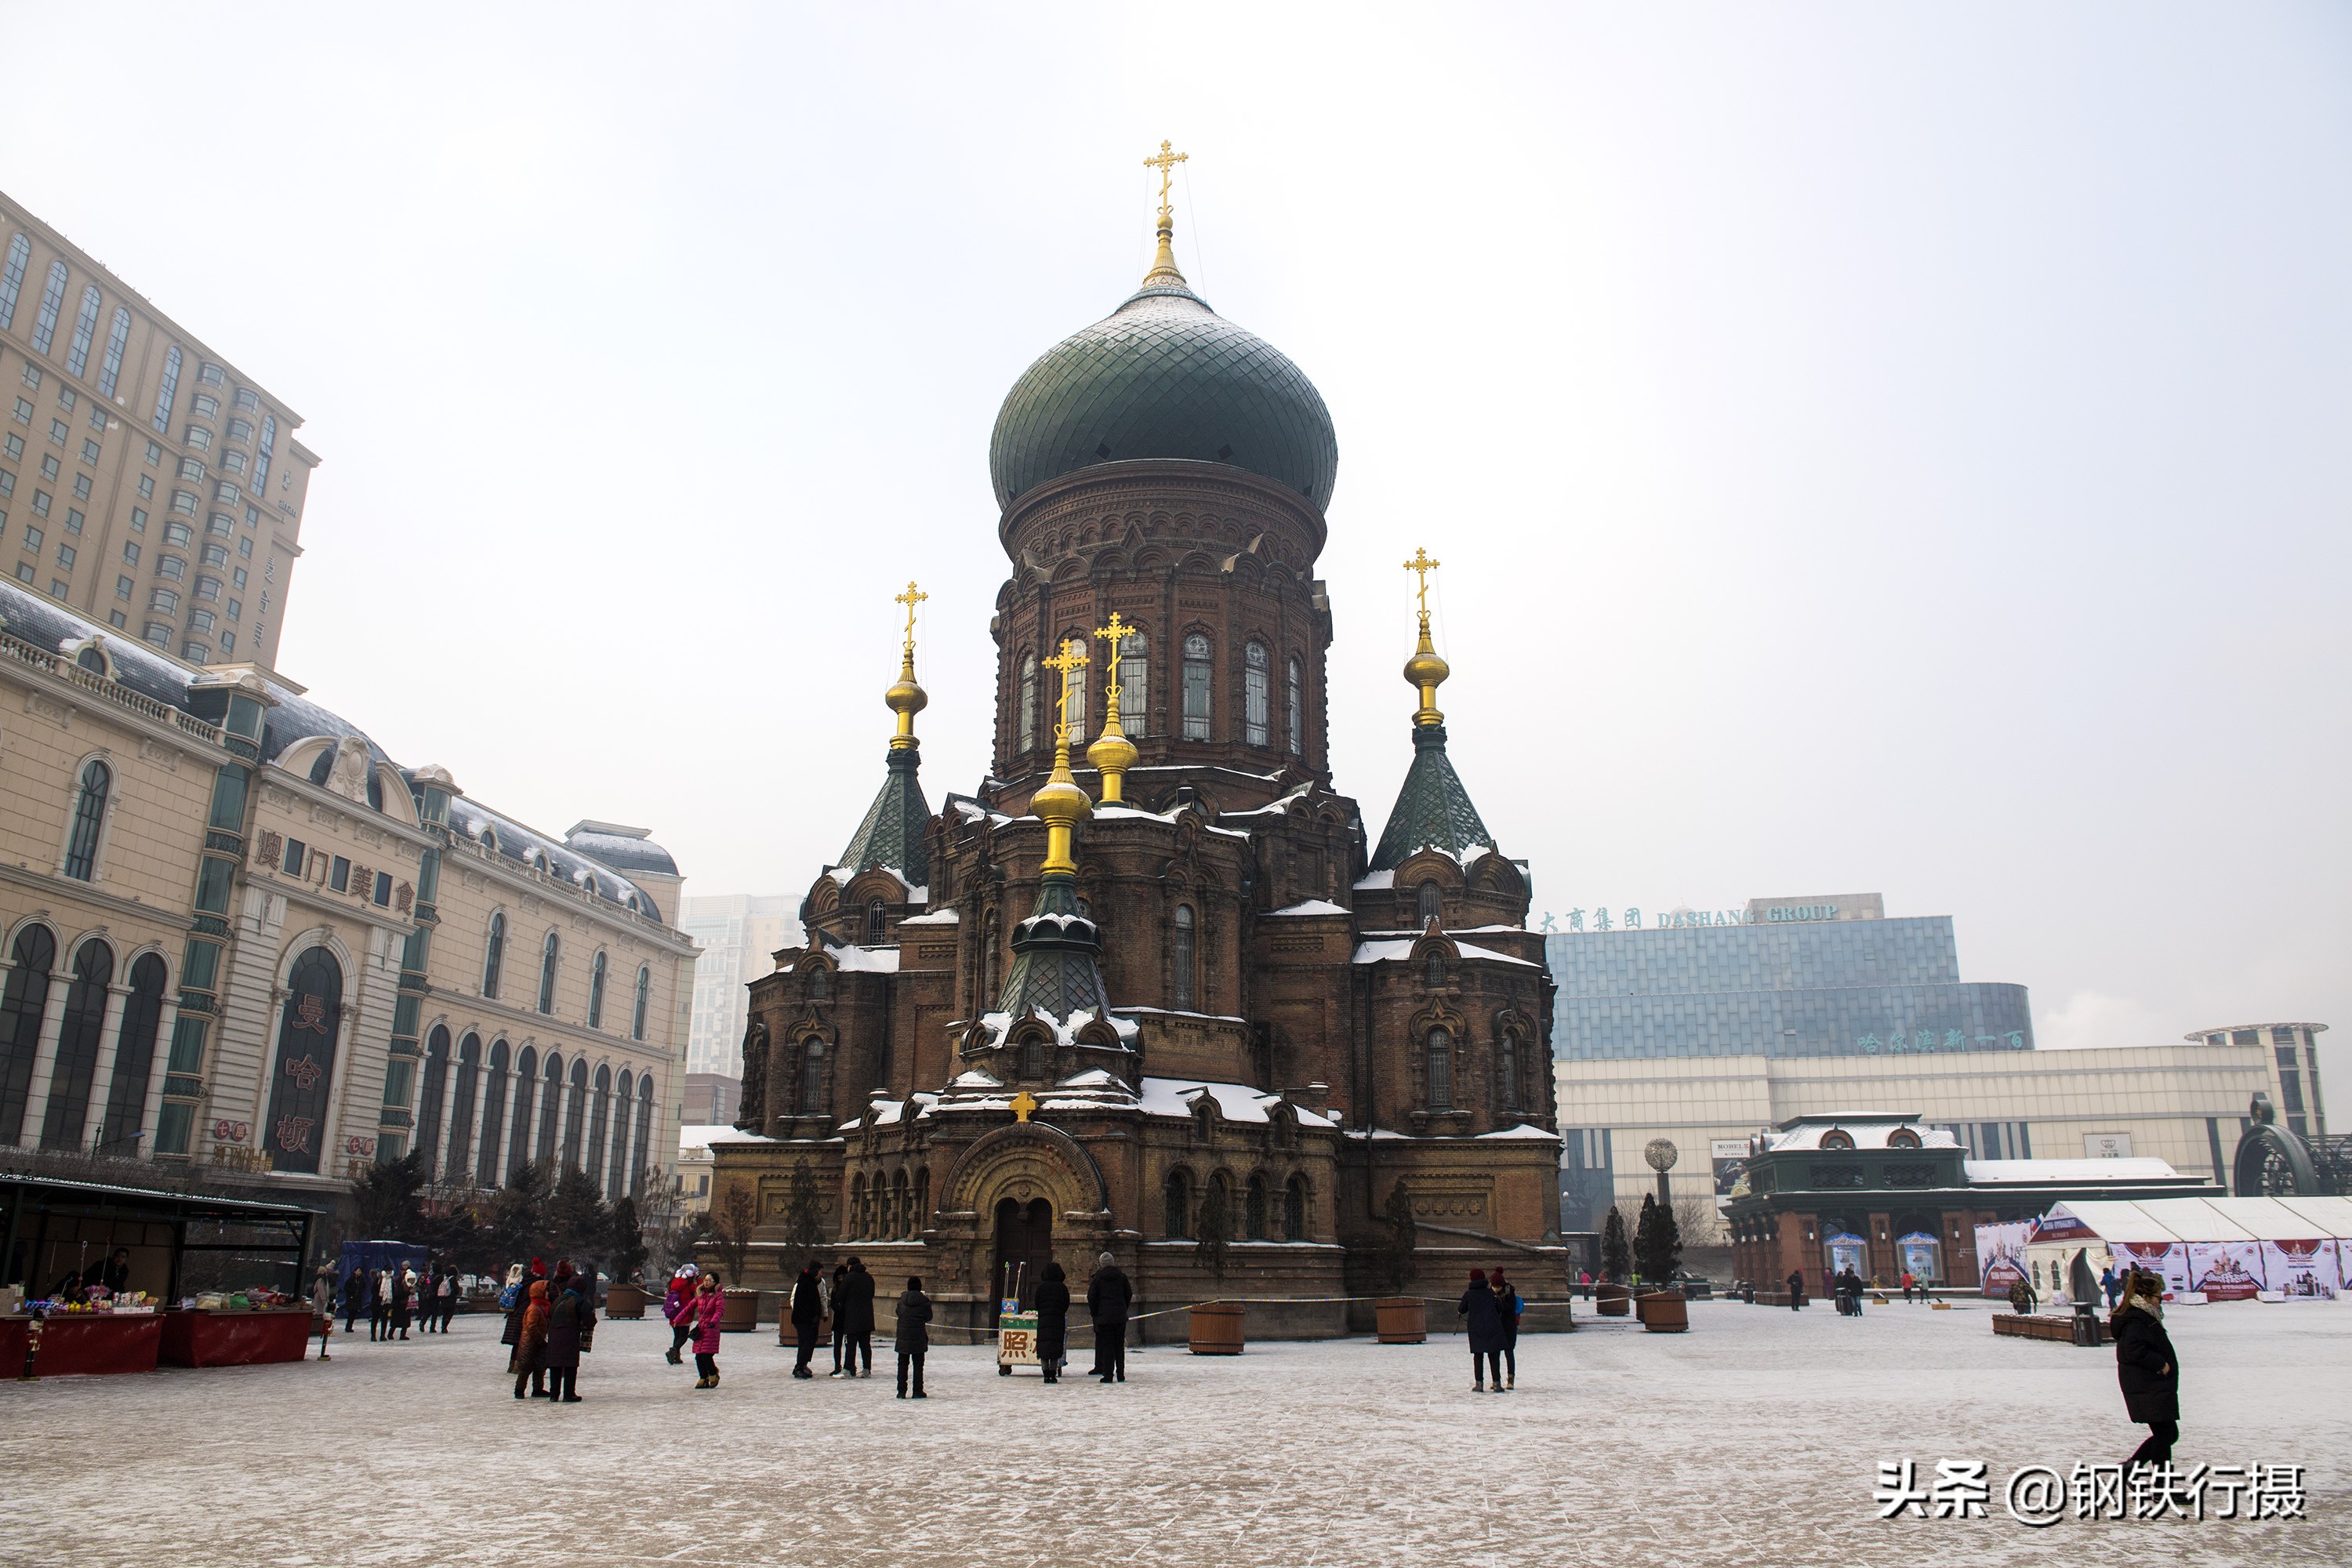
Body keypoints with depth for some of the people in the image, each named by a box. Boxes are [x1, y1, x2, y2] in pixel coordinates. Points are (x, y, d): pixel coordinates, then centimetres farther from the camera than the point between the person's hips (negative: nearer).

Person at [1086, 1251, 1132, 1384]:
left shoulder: (1097, 1278, -3)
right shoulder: (1122, 1276, 5)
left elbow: (1091, 1297, -4)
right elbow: (1129, 1294, 8)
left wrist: (1095, 1313, 6)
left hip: (1104, 1317, -3)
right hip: (1120, 1316, 3)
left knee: (1107, 1346, 0)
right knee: (1120, 1346, 9)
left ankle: (1108, 1375, -6)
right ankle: (1120, 1375, 9)